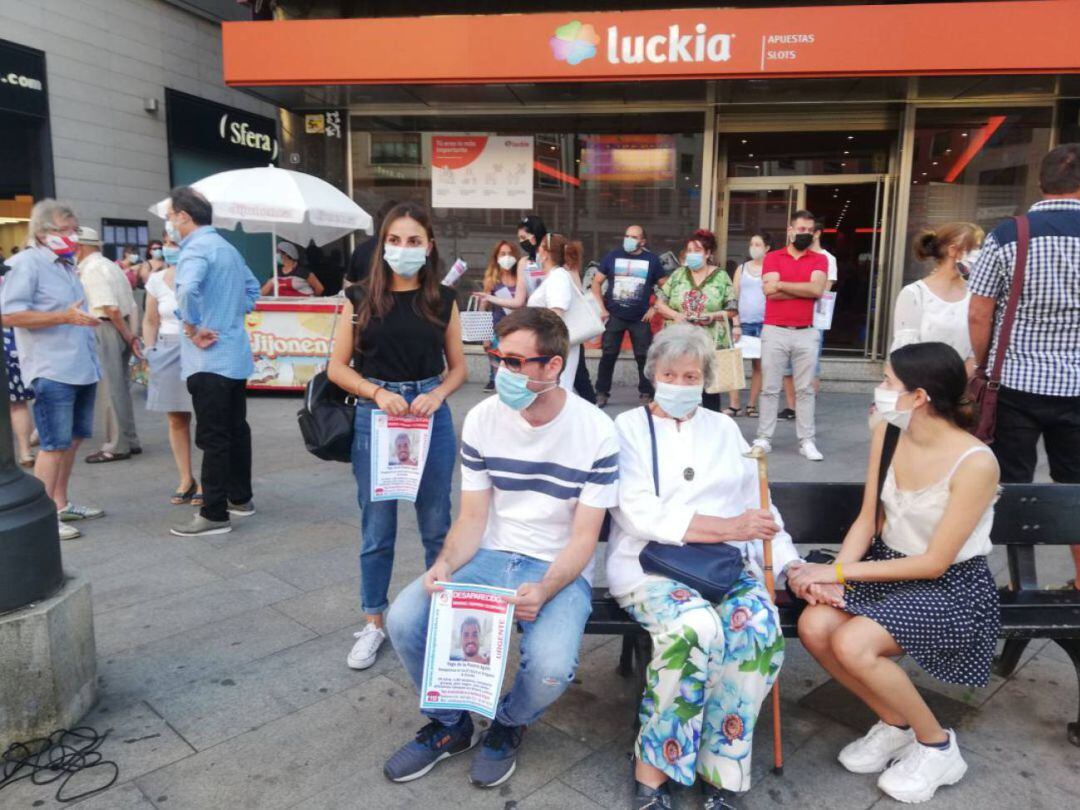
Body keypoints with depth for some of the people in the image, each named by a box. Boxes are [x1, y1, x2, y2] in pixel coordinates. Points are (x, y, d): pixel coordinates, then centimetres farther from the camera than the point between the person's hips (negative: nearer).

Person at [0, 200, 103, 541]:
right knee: (54, 444, -6)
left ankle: (61, 504, 26)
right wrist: (65, 317, -23)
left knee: (73, 439, 14)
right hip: (52, 371, -9)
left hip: (81, 368, 9)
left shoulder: (66, 264, 18)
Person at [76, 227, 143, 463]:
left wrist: (128, 337, -12)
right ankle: (129, 441, 19)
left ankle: (117, 446, 0)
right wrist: (132, 335, 7)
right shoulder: (110, 265, 19)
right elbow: (130, 305, 13)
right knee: (120, 386, 13)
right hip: (123, 328, 9)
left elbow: (110, 307, -19)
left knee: (112, 388, -5)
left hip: (106, 328, -9)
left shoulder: (91, 268, -10)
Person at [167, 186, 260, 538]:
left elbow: (187, 289, -34)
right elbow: (252, 289, 28)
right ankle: (240, 498, 26)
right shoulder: (227, 247, 16)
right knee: (236, 429, 15)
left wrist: (192, 327, -21)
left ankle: (214, 514, 0)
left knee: (213, 437, -5)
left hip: (209, 360, -9)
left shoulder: (196, 249, -14)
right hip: (236, 355, 9)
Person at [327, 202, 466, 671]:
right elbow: (337, 367, 0)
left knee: (436, 525, 11)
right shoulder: (361, 298, -1)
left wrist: (437, 395, -13)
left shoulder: (443, 299, 2)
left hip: (432, 417, 1)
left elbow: (458, 367, 7)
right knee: (376, 528, 9)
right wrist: (379, 393, -15)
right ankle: (374, 623, 27)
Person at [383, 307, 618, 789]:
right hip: (491, 556, 4)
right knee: (404, 619, -19)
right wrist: (445, 565, -20)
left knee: (550, 666, -31)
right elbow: (472, 518, 0)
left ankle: (508, 725, 10)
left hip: (561, 569, -3)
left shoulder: (596, 432, -13)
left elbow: (584, 536, -10)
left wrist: (543, 590, -27)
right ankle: (451, 725, 12)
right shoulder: (482, 419, -3)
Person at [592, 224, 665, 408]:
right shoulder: (613, 256, 3)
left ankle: (646, 393, 14)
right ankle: (601, 393, 11)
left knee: (644, 357, 3)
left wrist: (654, 307, 0)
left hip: (640, 318, 0)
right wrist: (602, 308, 1)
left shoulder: (652, 259, 2)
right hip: (614, 316, 0)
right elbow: (596, 282, 8)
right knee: (608, 355, 2)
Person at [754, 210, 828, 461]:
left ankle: (806, 441, 10)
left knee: (805, 389, 5)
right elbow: (769, 290, -10)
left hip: (806, 334, 1)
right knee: (770, 388, 3)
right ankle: (764, 438, 10)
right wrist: (805, 290, -8)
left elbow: (817, 289, -10)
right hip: (774, 332, -1)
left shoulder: (819, 260, 8)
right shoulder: (772, 257, 6)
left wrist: (781, 283, -8)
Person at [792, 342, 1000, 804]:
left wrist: (838, 573, -20)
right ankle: (894, 723, 9)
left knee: (852, 644, -28)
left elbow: (935, 563, -20)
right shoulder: (887, 434, -4)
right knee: (814, 627, -19)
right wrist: (834, 575, -14)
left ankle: (938, 745, 1)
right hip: (889, 566, 6)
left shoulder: (975, 463, -23)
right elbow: (867, 522, 2)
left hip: (951, 587, -6)